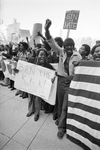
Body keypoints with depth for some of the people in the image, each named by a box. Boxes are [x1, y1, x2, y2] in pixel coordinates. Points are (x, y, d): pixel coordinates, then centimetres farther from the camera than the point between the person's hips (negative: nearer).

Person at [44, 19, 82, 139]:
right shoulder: (61, 52, -2)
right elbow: (52, 43, -12)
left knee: (65, 106, 4)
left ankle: (62, 127, 23)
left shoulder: (78, 57, -7)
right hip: (61, 80, 3)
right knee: (60, 103, 19)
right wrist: (47, 30, -26)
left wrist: (73, 76, -21)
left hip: (71, 82, -2)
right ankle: (60, 118, 45)